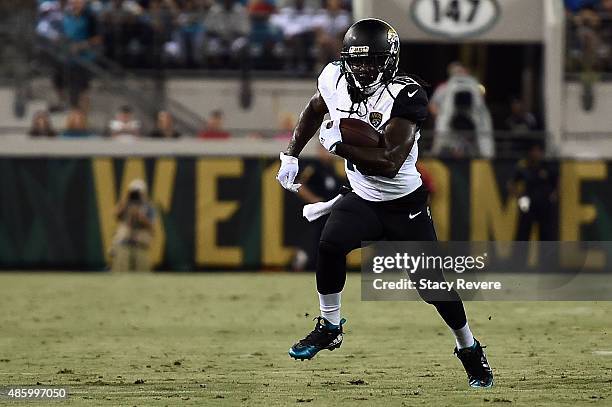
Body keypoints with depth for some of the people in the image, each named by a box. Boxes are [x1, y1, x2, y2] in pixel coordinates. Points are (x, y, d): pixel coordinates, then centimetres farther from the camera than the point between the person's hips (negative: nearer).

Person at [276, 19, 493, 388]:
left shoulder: (406, 96, -27)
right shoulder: (335, 79, -9)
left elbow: (389, 163, -35)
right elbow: (315, 111, 16)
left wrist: (338, 145, -33)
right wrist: (291, 155, 9)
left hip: (405, 205, -4)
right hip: (362, 201, 4)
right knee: (330, 246, -25)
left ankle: (470, 349, 26)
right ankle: (330, 328, -6)